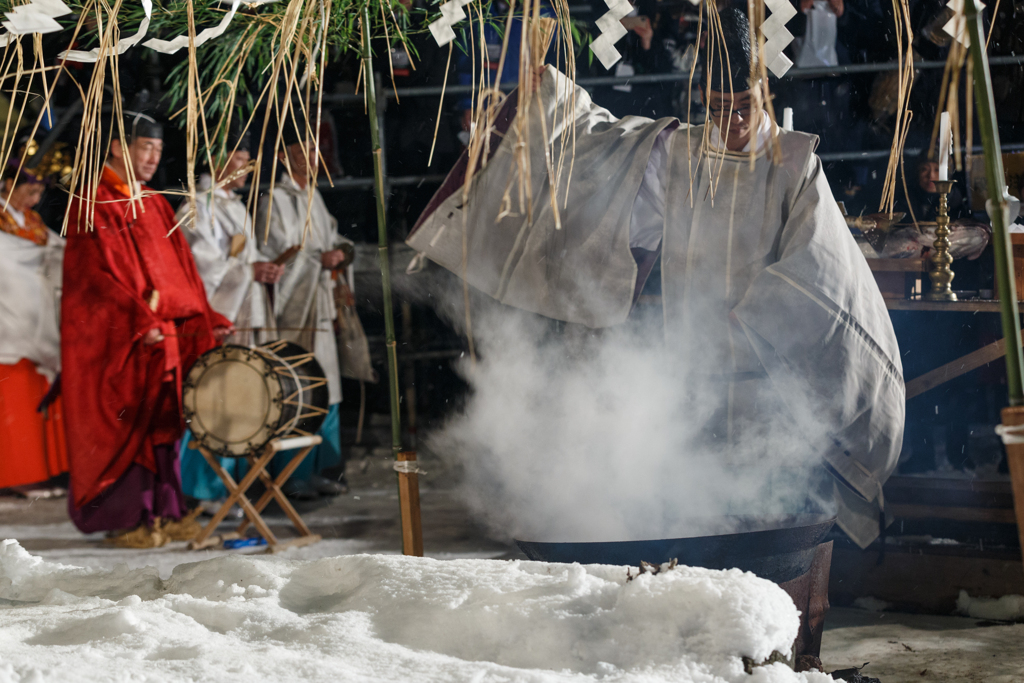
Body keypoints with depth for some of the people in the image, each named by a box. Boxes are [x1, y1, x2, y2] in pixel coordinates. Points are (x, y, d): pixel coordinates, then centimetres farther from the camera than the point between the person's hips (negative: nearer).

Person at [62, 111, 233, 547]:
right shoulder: (92, 203, -8)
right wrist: (139, 322, -25)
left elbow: (181, 269, 16)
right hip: (112, 339, -7)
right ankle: (125, 519, 0)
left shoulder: (154, 205, 16)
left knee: (161, 421, 6)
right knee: (123, 423, -5)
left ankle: (162, 512, 10)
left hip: (162, 335, 7)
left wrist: (207, 321, 5)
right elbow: (97, 274, -17)